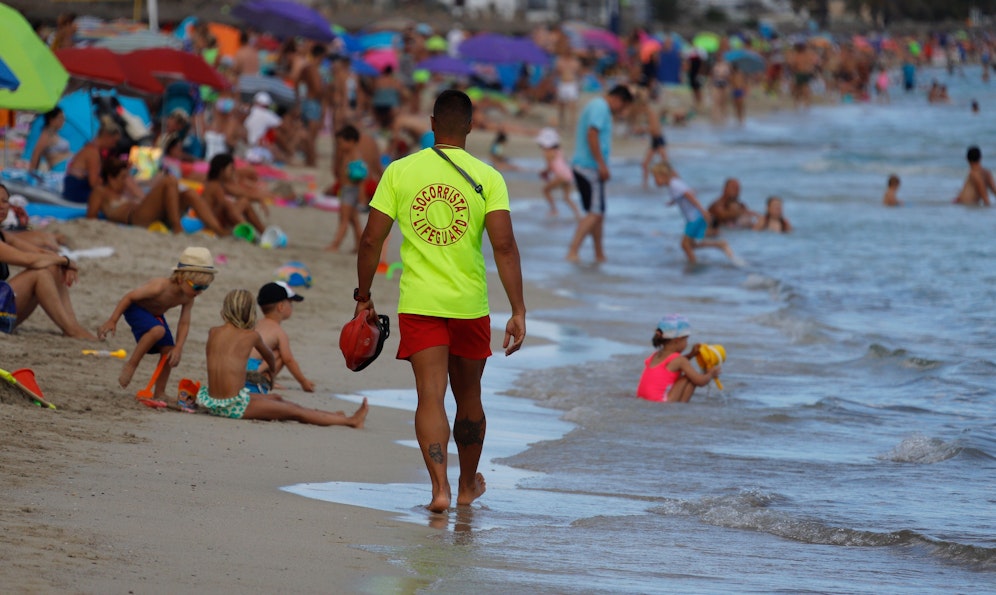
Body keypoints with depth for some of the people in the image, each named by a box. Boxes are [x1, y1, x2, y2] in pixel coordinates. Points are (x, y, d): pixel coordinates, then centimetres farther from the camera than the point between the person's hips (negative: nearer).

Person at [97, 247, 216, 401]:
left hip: (156, 315, 7)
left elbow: (184, 323, -12)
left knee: (168, 351, -2)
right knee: (158, 330, -35)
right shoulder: (160, 287, -36)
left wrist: (178, 348, -25)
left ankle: (159, 394, 8)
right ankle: (131, 365, -20)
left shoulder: (188, 298, -16)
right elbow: (129, 297, -28)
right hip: (136, 308, -7)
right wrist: (112, 321, -26)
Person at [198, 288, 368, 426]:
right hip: (234, 406, -6)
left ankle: (329, 415, 37)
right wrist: (272, 369, 42)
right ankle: (350, 421, 11)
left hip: (211, 402, 6)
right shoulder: (251, 336, -3)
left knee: (276, 399, 25)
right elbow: (268, 355, 18)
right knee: (295, 412, 4)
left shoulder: (213, 332, 7)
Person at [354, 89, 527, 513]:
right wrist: (518, 312, -10)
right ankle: (468, 485, 34)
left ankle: (439, 485, -21)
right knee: (468, 397, 17)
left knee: (430, 397, -3)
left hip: (418, 303, -1)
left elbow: (371, 241, -1)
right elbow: (504, 246, -12)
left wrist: (363, 297, 11)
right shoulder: (487, 178, -4)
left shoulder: (400, 172, -1)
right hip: (470, 304, 1)